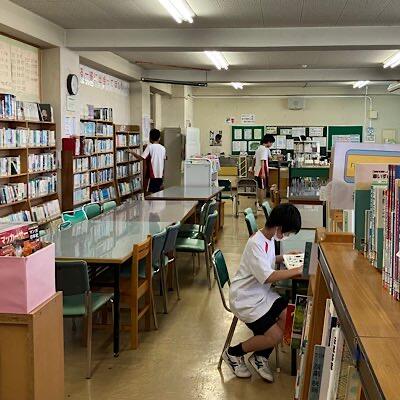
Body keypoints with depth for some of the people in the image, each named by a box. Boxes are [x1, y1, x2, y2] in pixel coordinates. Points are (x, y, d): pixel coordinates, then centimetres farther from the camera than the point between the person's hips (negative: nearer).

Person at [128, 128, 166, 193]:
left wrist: (133, 153, 0)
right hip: (160, 175, 5)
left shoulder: (150, 146, -9)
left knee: (151, 193, -1)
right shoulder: (163, 148, 7)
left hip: (153, 175, -5)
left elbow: (142, 158, -13)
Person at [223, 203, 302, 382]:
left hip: (262, 293, 9)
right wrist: (297, 270, -26)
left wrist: (285, 257, 8)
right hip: (246, 299, -9)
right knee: (275, 336, -13)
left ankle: (261, 356, 12)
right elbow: (268, 277, -31)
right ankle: (233, 353, 9)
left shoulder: (269, 237, 3)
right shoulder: (256, 244, -25)